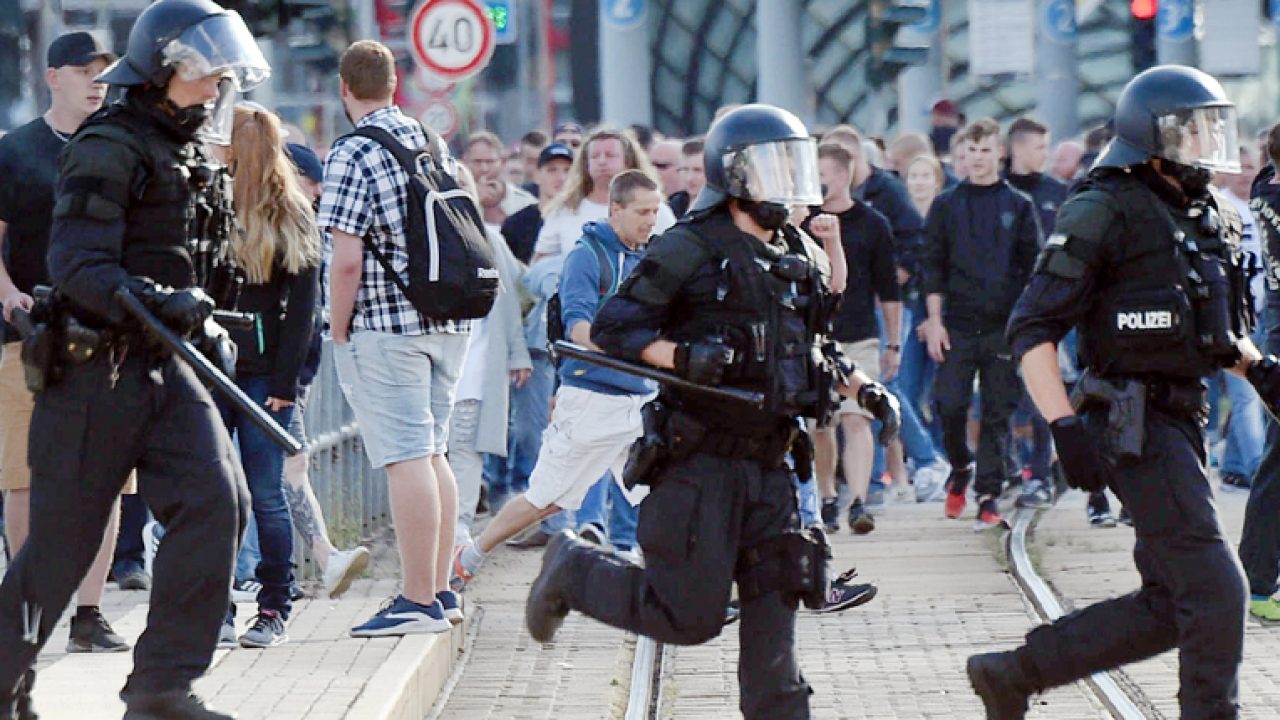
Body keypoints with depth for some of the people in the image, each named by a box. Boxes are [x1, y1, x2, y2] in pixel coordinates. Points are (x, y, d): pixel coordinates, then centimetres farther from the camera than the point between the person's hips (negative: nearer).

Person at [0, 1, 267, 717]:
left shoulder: (193, 157, 16)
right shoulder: (110, 146, -12)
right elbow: (78, 267, -21)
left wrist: (204, 324, 24)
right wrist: (163, 302, -31)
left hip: (166, 367, 8)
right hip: (95, 370, -8)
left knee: (216, 500, -12)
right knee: (62, 542, -1)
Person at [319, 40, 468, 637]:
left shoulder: (352, 155, -11)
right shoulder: (435, 144, 11)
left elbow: (347, 259, -17)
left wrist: (338, 334, -7)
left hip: (385, 325, -7)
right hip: (450, 320, 7)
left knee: (407, 459, -7)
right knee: (432, 453, 15)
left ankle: (419, 601, -7)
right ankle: (441, 590, 19)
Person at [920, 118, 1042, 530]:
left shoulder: (1018, 206, 7)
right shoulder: (945, 206, 8)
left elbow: (1033, 267, 7)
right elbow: (934, 267, 7)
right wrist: (935, 320, -1)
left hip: (1005, 326, 0)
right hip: (957, 326, 0)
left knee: (998, 415, -1)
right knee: (949, 405, -7)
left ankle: (988, 496, 2)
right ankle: (960, 469, 19)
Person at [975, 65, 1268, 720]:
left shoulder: (1210, 217, 15)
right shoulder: (1106, 211, -11)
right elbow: (1032, 327, -14)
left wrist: (1257, 366, 8)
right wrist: (1065, 427, -22)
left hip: (1182, 420, 9)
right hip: (1137, 428, -9)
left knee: (1169, 607, 10)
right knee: (1214, 592, -11)